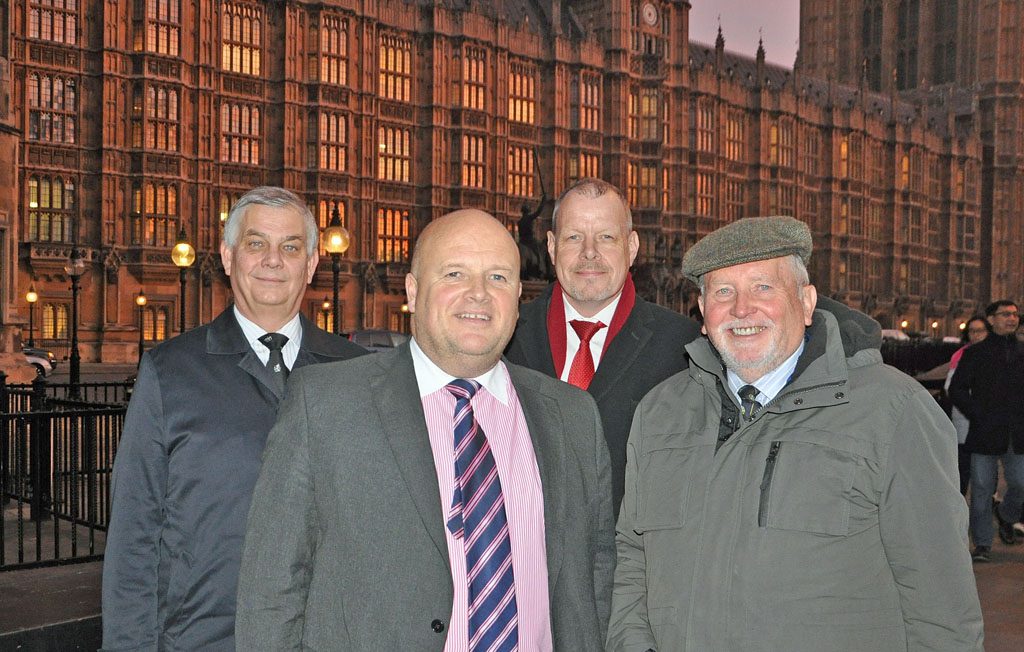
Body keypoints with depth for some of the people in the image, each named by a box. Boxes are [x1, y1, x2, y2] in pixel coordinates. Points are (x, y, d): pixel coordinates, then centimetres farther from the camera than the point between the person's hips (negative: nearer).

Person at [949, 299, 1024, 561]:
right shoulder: (975, 353, 3)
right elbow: (956, 389, 2)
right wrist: (977, 415, -8)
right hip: (984, 433, -2)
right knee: (982, 490, 1)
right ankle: (982, 544, 11)